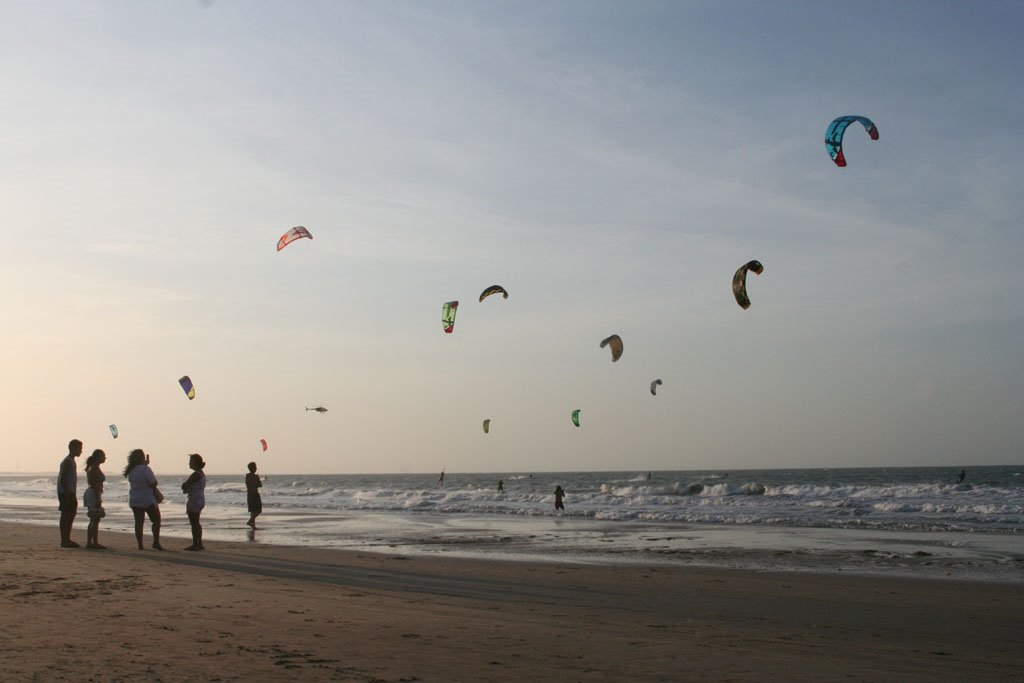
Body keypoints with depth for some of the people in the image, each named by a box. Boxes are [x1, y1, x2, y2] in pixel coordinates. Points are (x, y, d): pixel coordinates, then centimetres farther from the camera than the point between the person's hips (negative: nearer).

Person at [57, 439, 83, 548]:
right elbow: (62, 478, -20)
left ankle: (67, 540, 17)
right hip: (66, 493, -10)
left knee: (71, 514, 12)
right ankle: (64, 541, -6)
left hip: (70, 493, 10)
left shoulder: (71, 461, 18)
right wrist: (66, 493, -23)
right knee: (66, 516, -7)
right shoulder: (68, 461, -13)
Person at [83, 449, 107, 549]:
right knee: (96, 520, -9)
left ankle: (89, 542, 14)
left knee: (93, 520, 13)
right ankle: (95, 543, -9)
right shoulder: (95, 468, -15)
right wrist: (98, 499, -22)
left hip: (90, 493, 11)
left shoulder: (92, 468, 17)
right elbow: (96, 485, -20)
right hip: (94, 495, -11)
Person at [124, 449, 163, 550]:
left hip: (134, 501, 6)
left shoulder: (131, 470, 4)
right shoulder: (145, 469, -18)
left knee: (139, 522, 7)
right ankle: (156, 542, -1)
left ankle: (140, 545, 5)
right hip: (148, 500, -6)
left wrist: (145, 464, 23)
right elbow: (153, 483, -20)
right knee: (156, 520, 6)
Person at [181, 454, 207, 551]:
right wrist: (186, 488, 6)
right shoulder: (202, 474, 13)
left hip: (194, 501, -10)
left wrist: (184, 488, 4)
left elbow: (184, 486, -18)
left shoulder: (195, 475, -19)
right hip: (200, 500, 10)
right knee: (196, 523, 18)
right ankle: (199, 544, 22)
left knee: (194, 523, -5)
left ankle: (195, 544, -3)